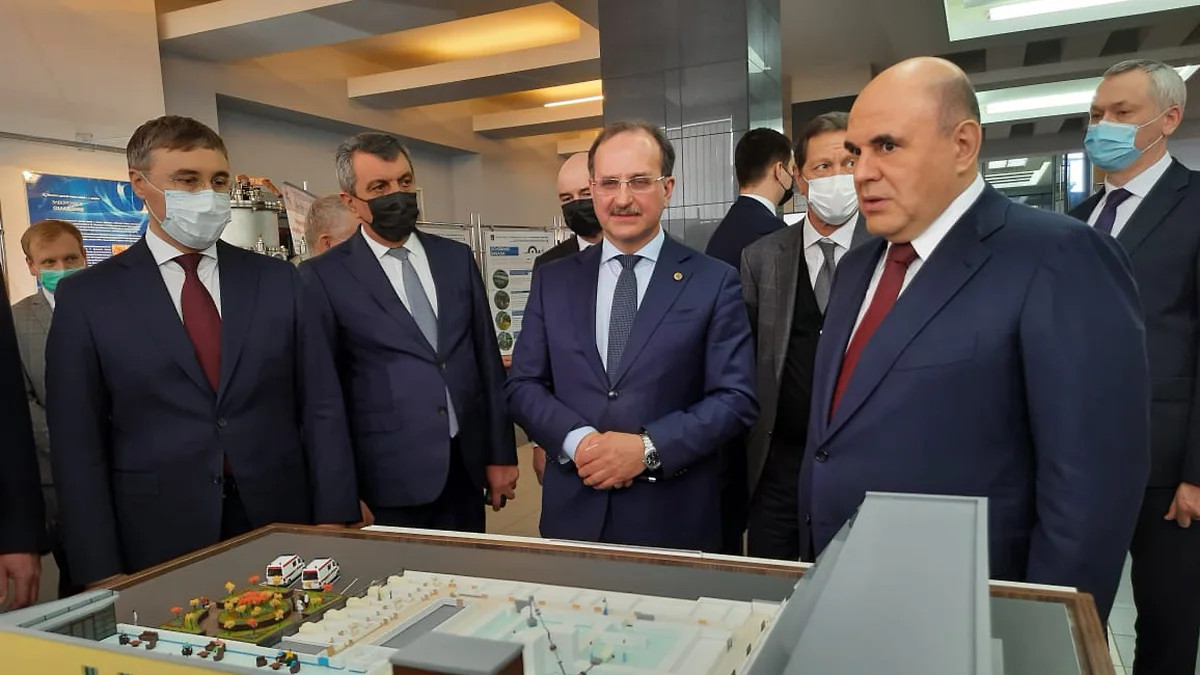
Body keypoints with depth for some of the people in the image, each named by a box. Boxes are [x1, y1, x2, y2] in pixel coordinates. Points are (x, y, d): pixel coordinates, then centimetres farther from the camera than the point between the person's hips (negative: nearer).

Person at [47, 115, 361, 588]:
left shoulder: (277, 280, 4)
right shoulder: (86, 296, 0)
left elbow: (321, 405, 2)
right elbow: (78, 444, -1)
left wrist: (334, 519, -4)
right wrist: (103, 576, -4)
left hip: (282, 529, 2)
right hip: (159, 546, -1)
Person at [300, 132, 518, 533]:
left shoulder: (457, 259, 7)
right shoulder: (324, 277, -5)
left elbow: (487, 359, 8)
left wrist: (500, 454, 7)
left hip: (466, 467, 4)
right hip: (388, 478, -3)